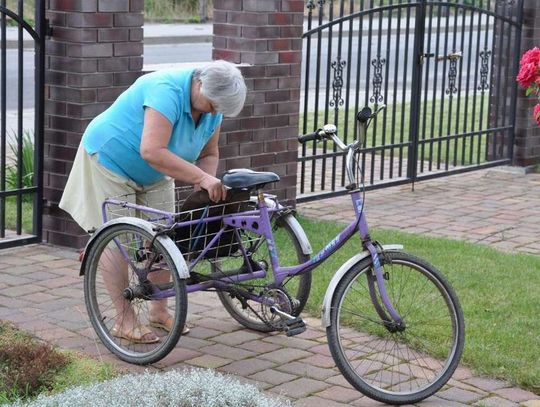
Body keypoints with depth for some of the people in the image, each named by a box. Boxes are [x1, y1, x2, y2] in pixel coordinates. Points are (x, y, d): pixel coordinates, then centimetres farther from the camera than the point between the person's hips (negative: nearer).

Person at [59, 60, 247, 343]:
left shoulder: (213, 108, -10)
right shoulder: (167, 90, -36)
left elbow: (209, 154, -1)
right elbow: (152, 151, -45)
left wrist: (207, 185, -22)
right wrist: (201, 177, -46)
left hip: (153, 176, 8)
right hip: (111, 160, -8)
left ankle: (159, 311, 19)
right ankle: (125, 321, -1)